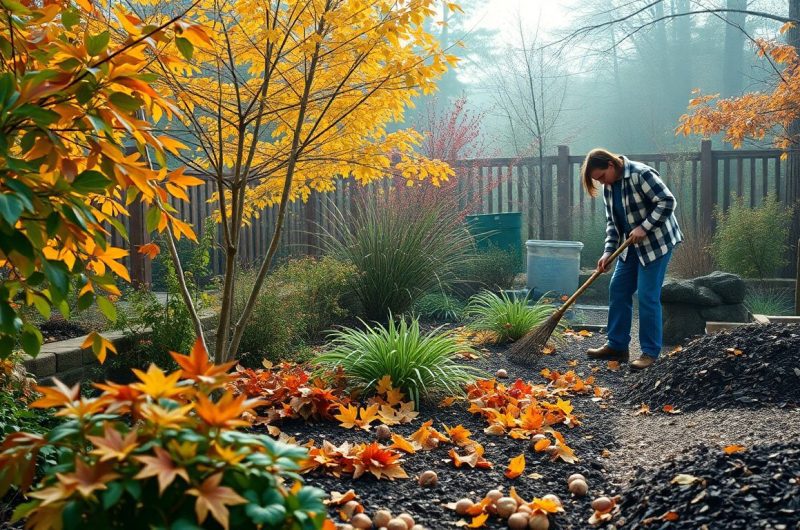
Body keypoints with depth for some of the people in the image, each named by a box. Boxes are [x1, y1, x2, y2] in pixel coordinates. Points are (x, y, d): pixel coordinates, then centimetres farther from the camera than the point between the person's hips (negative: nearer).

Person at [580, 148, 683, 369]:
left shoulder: (641, 174, -21)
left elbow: (667, 202, -22)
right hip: (631, 246, 9)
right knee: (618, 289, 8)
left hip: (656, 243, -9)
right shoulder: (609, 187, 5)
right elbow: (612, 221, 8)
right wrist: (608, 251, -3)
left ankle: (650, 352, 1)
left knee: (648, 296, -8)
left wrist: (644, 228, -24)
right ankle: (617, 346, 17)